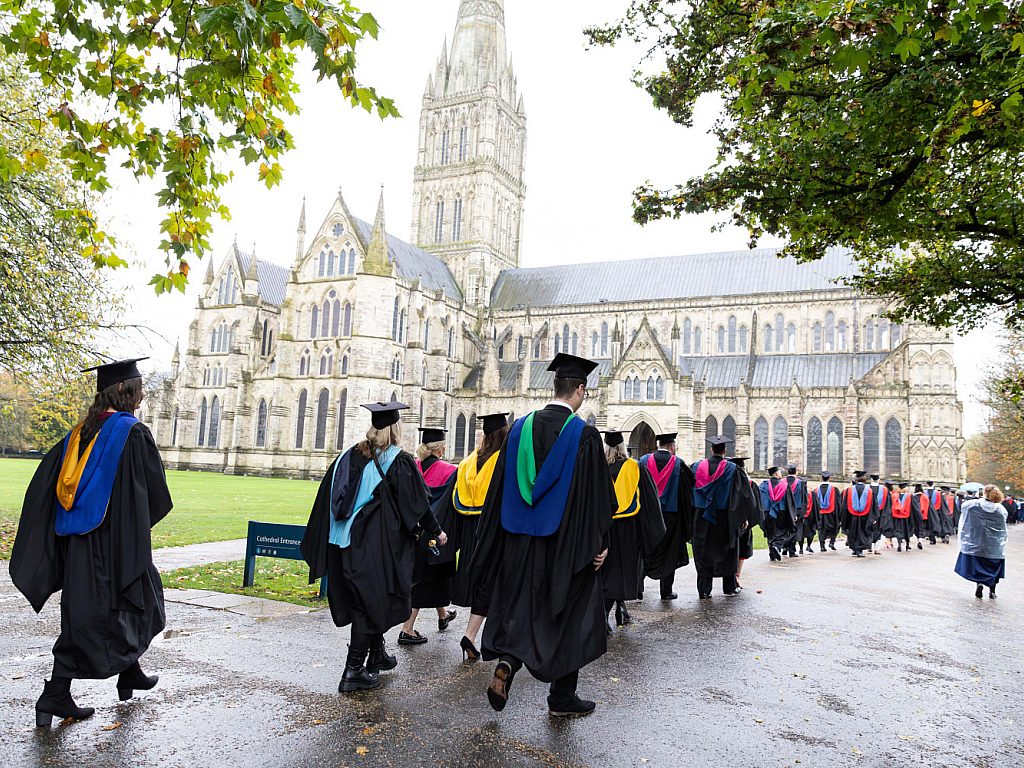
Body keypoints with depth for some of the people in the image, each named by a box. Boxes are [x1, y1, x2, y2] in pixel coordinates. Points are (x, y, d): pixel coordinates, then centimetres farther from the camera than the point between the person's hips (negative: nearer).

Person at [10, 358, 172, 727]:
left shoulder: (80, 432, 6)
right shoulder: (134, 433, -14)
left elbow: (45, 482, 7)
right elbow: (156, 492, -9)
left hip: (77, 543, 7)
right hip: (116, 541, -7)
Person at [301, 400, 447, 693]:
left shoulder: (349, 456, 4)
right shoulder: (400, 462, -12)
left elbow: (328, 499, 8)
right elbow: (418, 504, -8)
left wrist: (320, 543, 17)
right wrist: (436, 532, 6)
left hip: (349, 543, 6)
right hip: (381, 545, -6)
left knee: (361, 600, 18)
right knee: (373, 602, 2)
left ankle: (377, 655, 34)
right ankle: (354, 671, 2)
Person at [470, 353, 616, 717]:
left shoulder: (520, 428, 2)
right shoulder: (584, 435, -11)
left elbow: (500, 489, 5)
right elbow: (598, 496, -10)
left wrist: (496, 540, 13)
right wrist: (599, 544, -1)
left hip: (521, 540, 4)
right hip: (567, 544, -3)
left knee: (521, 606, 18)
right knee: (569, 616, 11)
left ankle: (505, 663, -6)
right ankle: (562, 698, 21)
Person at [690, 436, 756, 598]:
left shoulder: (697, 467, -1)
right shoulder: (732, 469, -7)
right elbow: (743, 494, -7)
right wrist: (745, 517, 0)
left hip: (702, 517, 1)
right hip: (725, 518, -1)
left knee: (704, 554, 5)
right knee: (727, 553, 14)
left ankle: (704, 590, 3)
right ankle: (729, 587, 21)